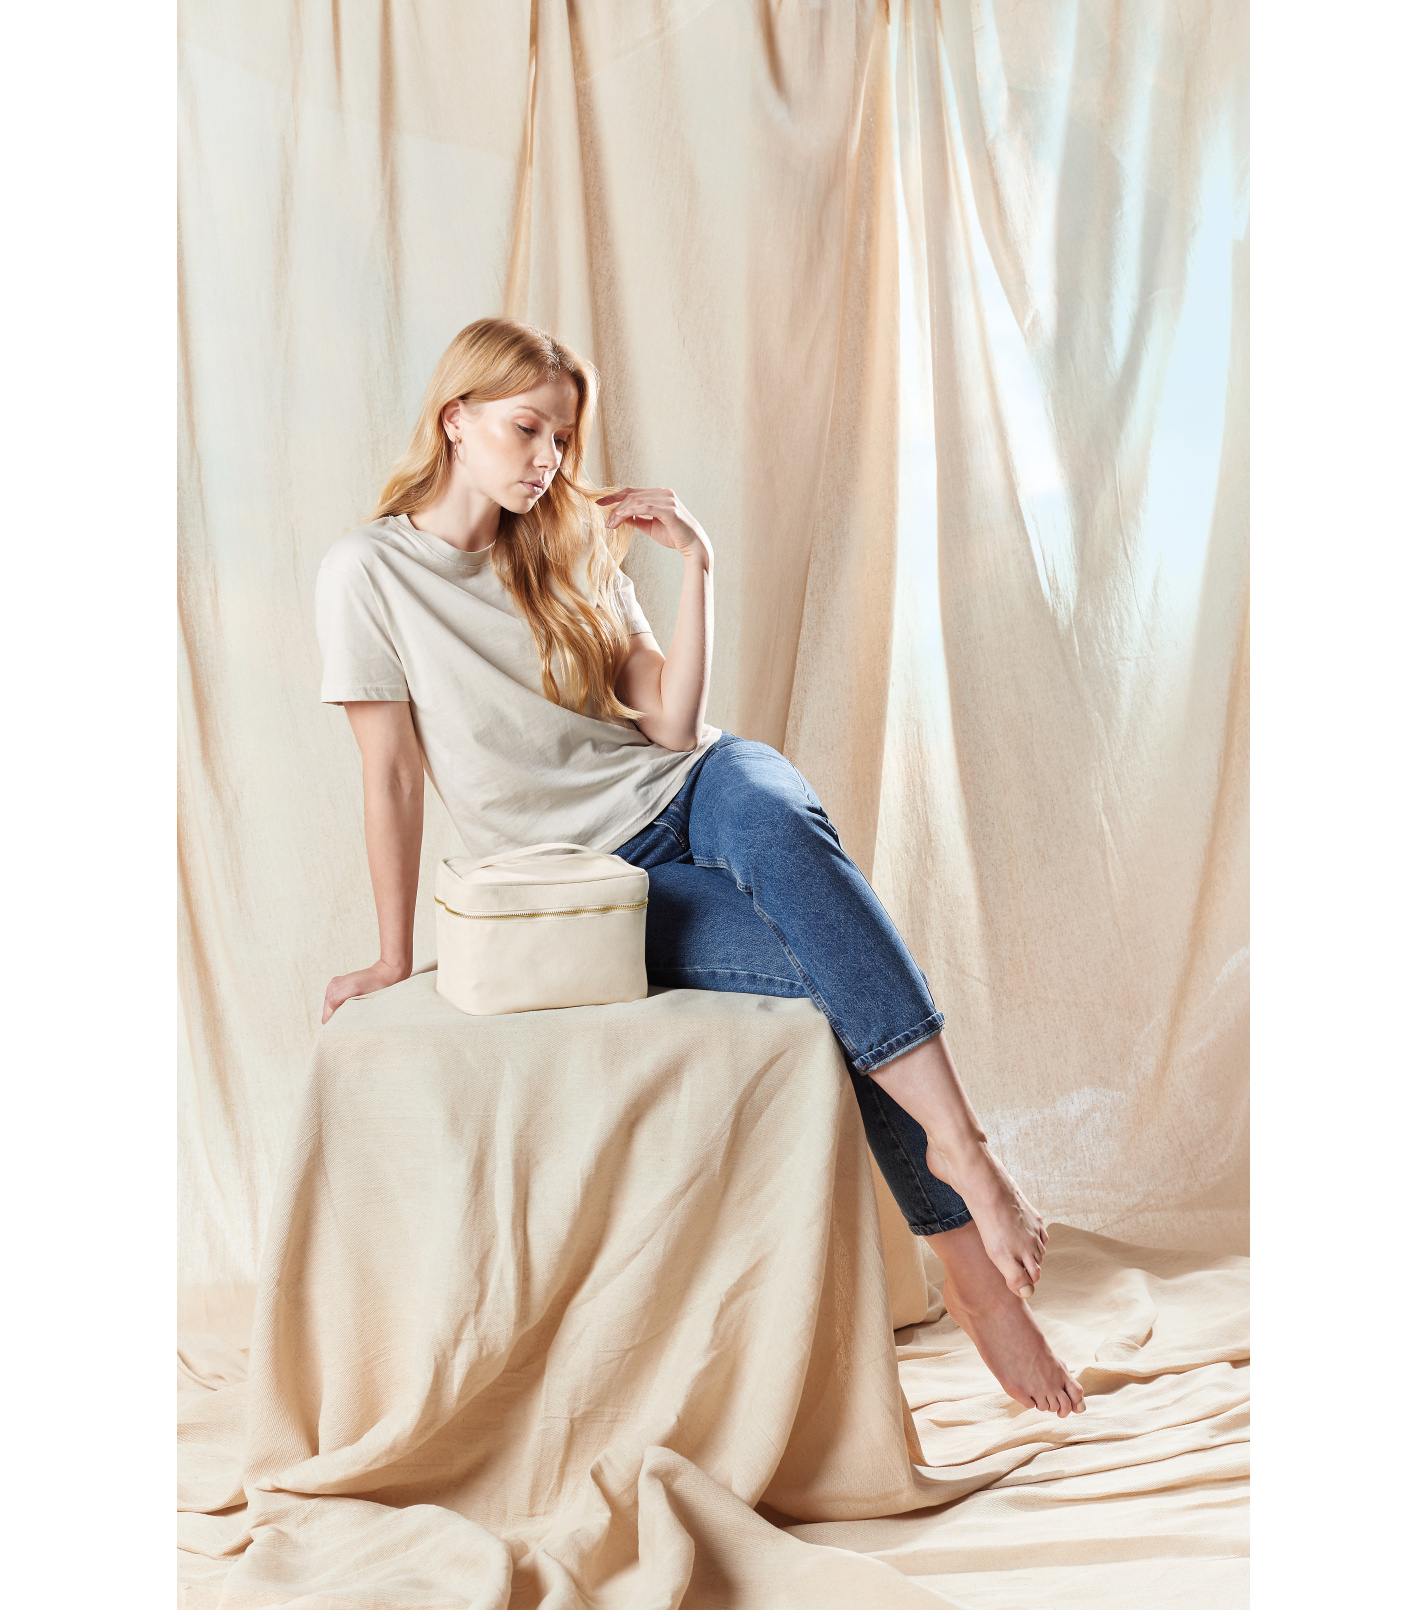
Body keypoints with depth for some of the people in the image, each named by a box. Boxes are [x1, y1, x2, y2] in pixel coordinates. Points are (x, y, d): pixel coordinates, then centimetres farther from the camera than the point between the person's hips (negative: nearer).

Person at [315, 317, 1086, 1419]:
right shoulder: (368, 573, 0)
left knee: (778, 820, -36)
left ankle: (959, 1139, -40)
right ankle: (976, 1274, -24)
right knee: (837, 971, -28)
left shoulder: (571, 555, 13)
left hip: (686, 795, 4)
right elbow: (390, 772, -1)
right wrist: (395, 960, -2)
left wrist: (697, 563, -2)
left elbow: (672, 725, 4)